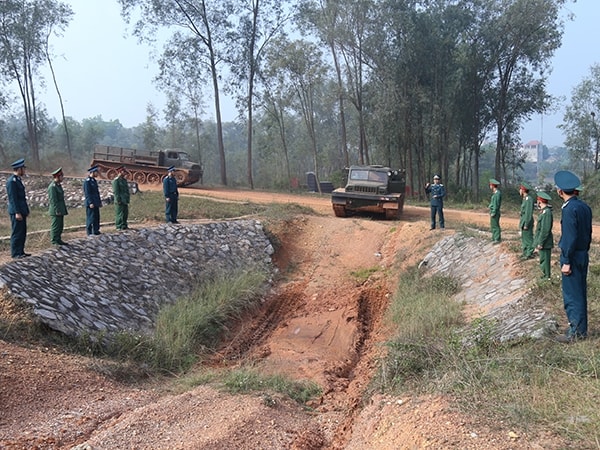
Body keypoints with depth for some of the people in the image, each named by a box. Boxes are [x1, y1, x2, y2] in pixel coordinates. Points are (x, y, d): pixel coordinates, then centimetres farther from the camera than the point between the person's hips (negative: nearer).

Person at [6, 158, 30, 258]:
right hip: (16, 212, -10)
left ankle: (21, 251, 19)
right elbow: (13, 198, -19)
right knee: (17, 232, -4)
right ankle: (15, 253, 1)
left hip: (22, 211, 10)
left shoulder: (18, 180, 16)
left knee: (22, 233, 12)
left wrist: (26, 210, 19)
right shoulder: (11, 181, -14)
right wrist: (17, 212, -22)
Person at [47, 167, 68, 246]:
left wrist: (63, 209, 19)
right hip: (56, 211, -10)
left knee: (60, 226, 13)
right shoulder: (52, 187, -16)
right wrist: (57, 211, -20)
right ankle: (54, 241, 3)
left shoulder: (58, 185, 15)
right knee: (55, 226, -3)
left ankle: (58, 240, 21)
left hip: (60, 210, 10)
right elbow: (53, 200, -19)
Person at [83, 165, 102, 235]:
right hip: (90, 204, -9)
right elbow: (87, 193, -17)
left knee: (97, 217, 11)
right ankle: (89, 232, 3)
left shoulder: (94, 180, 15)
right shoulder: (87, 181, -13)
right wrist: (90, 203, -21)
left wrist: (100, 202, 18)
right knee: (90, 218, -3)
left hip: (96, 203, 9)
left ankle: (96, 231, 19)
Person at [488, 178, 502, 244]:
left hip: (495, 212, -10)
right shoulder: (495, 193, 14)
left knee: (495, 225, -6)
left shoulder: (497, 193, -17)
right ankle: (494, 238, 23)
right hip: (492, 212, 10)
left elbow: (496, 204, -20)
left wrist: (493, 213, -20)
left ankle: (498, 239, -3)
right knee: (493, 225, 15)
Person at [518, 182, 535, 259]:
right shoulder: (525, 198, 12)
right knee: (523, 237, 16)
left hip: (527, 222, -10)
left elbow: (529, 212, -21)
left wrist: (526, 224, -21)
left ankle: (529, 254, 5)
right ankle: (525, 252, 26)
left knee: (528, 238, -2)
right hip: (523, 222, 10)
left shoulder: (529, 199, -18)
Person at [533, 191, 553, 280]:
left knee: (544, 261, -2)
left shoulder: (547, 212, -20)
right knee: (543, 260, 15)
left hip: (544, 243, -10)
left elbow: (545, 230, -23)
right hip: (541, 241, 10)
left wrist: (540, 243, -20)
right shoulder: (543, 211, 11)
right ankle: (545, 276, 23)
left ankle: (546, 277, 5)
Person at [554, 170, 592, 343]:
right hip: (583, 256, 9)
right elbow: (589, 233, 13)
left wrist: (566, 262, -18)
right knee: (580, 294, 17)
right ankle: (581, 329, 27)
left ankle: (575, 332, 9)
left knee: (572, 296, 1)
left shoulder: (570, 209, -20)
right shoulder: (585, 206, 6)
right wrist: (585, 251, 20)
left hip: (573, 257, -9)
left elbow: (570, 238, -22)